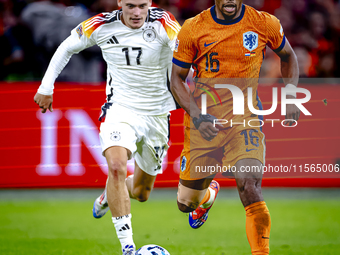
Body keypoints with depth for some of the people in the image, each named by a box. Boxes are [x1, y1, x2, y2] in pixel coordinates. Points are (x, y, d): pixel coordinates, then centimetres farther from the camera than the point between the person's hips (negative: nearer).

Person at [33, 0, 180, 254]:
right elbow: (67, 47, 8)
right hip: (120, 109, -1)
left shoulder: (163, 22, -16)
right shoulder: (101, 26, -9)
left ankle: (108, 196, 51)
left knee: (141, 193, 14)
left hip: (156, 115, 1)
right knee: (117, 166, -30)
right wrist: (46, 87, 7)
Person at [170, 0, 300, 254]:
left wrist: (290, 96, 2)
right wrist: (198, 116, -11)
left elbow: (288, 56, 17)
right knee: (186, 203, 12)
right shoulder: (193, 29, -5)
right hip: (204, 124, 2)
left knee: (250, 187, -26)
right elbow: (176, 79, 3)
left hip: (245, 116, -2)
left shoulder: (264, 24, -3)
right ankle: (208, 195, 49)